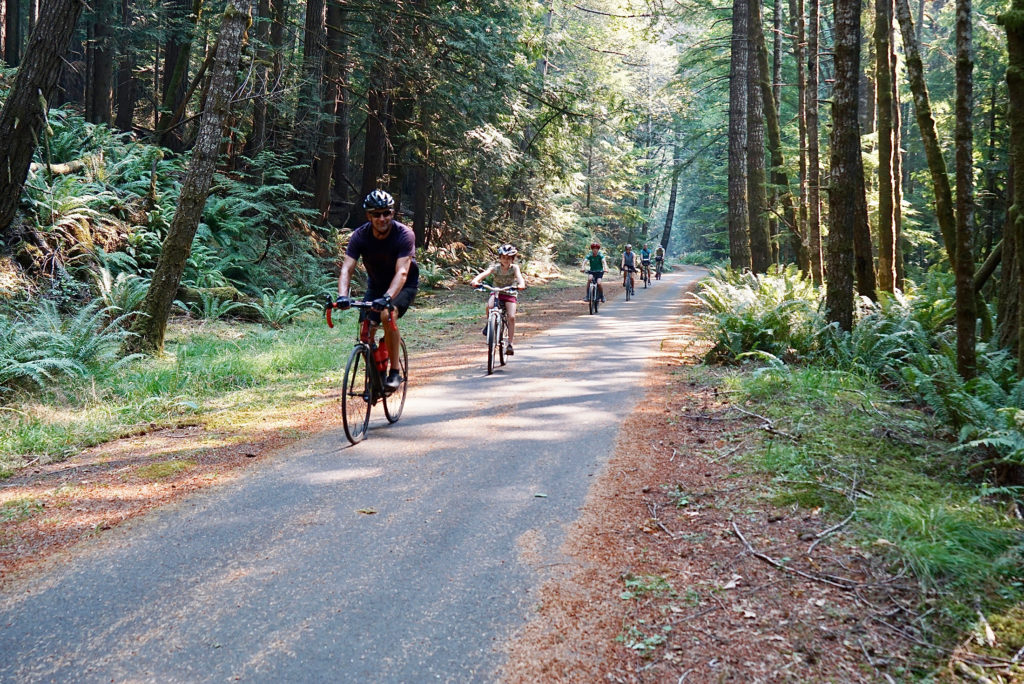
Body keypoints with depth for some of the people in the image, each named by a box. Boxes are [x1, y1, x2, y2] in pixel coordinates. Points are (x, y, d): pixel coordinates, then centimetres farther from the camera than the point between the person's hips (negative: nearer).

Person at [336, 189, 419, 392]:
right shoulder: (360, 236, -18)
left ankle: (395, 372, -19)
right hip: (376, 285, 4)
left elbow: (401, 272, -37)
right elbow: (346, 269, -26)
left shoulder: (404, 234, -27)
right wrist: (343, 295, -46)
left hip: (404, 285, -4)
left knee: (387, 316, -32)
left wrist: (387, 297, -54)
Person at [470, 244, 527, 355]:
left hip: (509, 295, 0)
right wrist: (475, 281, -47)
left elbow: (519, 276, -29)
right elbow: (484, 274, -27)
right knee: (489, 306, -33)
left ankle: (509, 344, -10)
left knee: (511, 317, -18)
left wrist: (521, 284, -52)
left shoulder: (514, 268, -10)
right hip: (496, 293, 0)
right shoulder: (495, 268, -11)